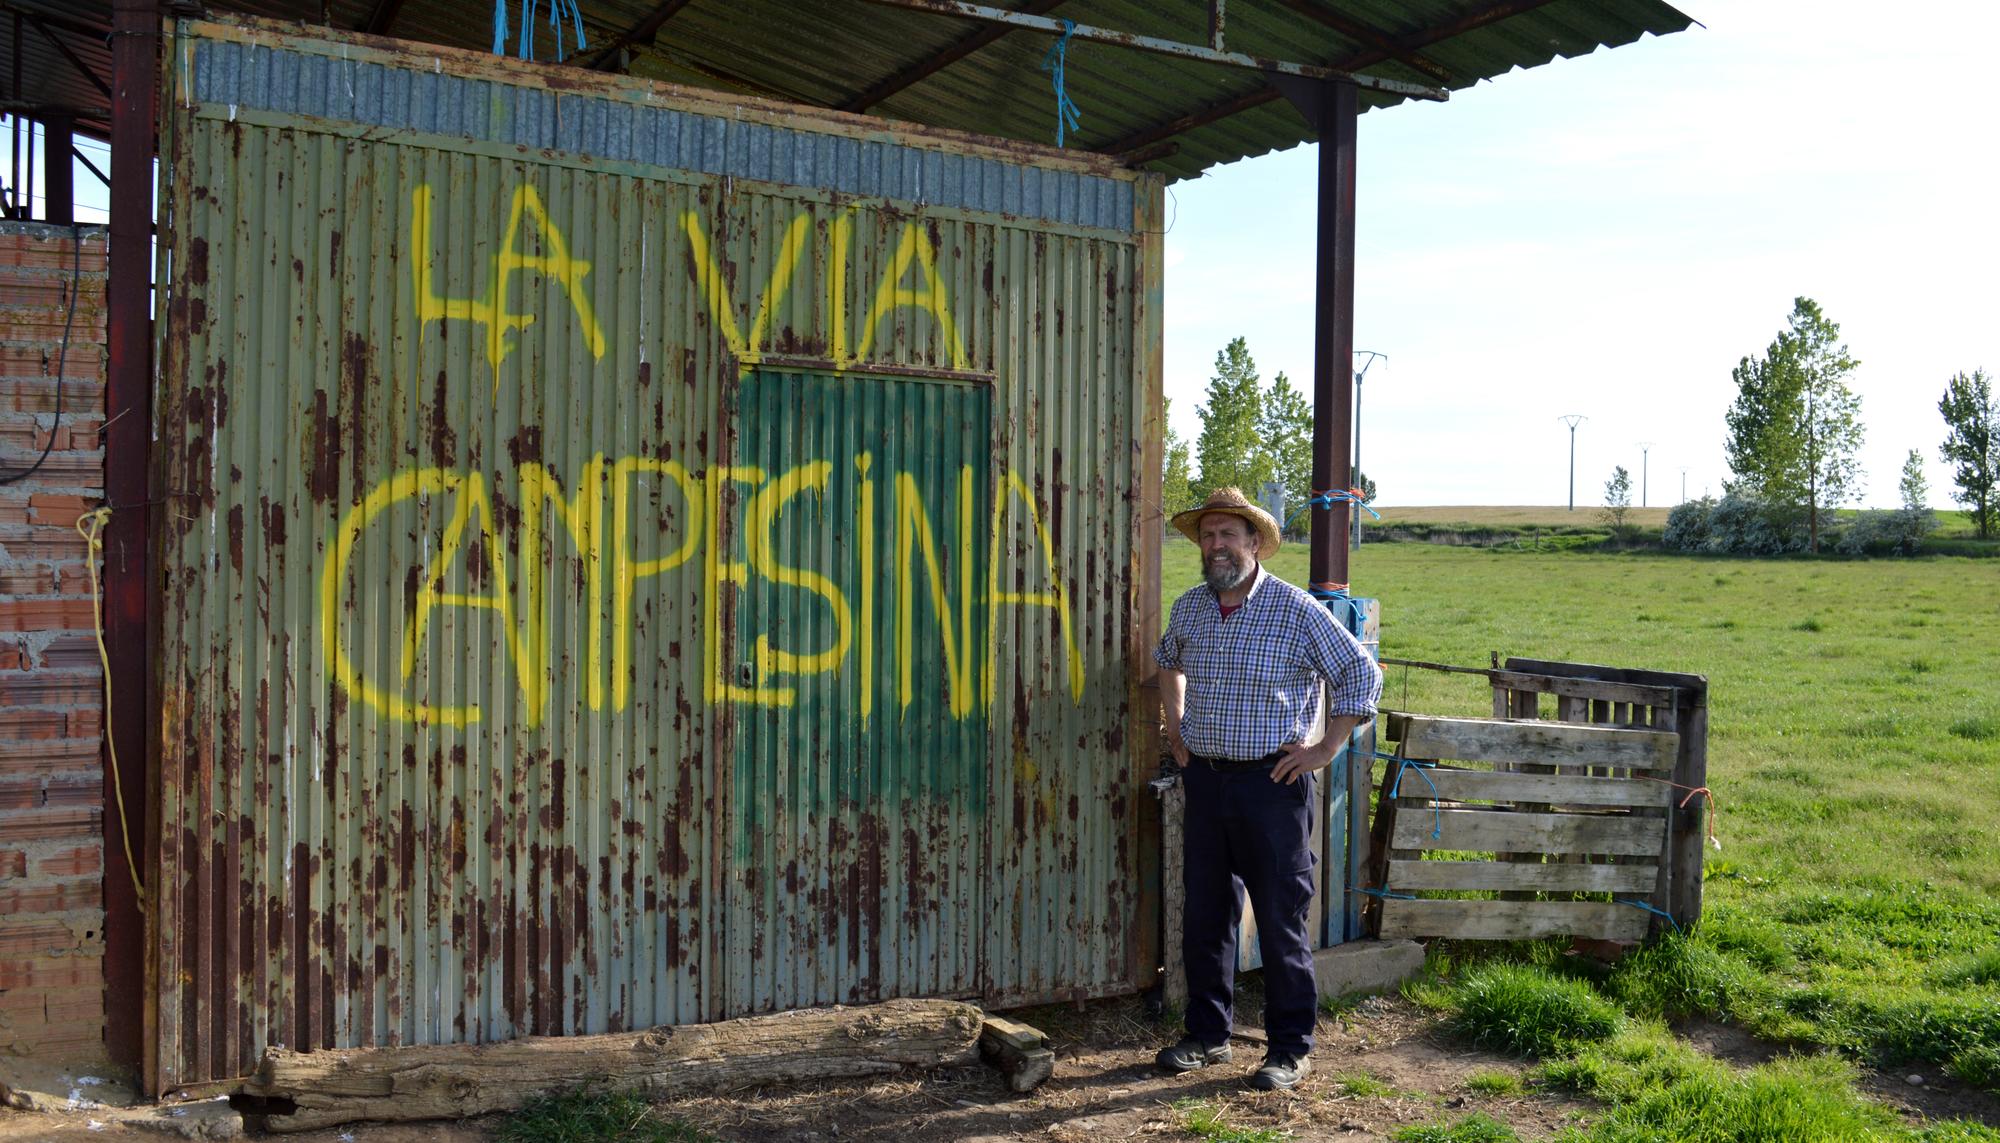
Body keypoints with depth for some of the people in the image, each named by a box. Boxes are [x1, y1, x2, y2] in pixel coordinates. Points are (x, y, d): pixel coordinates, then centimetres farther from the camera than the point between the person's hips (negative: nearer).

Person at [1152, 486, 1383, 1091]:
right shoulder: (1189, 608, 6)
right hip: (1204, 780, 5)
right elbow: (1168, 661, 28)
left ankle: (1291, 1047, 13)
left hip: (1271, 783, -5)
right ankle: (1208, 1034, 25)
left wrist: (1326, 750, -8)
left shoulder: (1297, 610, -10)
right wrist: (1175, 726, 17)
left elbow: (1362, 676, -4)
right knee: (1204, 915, 12)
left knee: (1281, 920, 1)